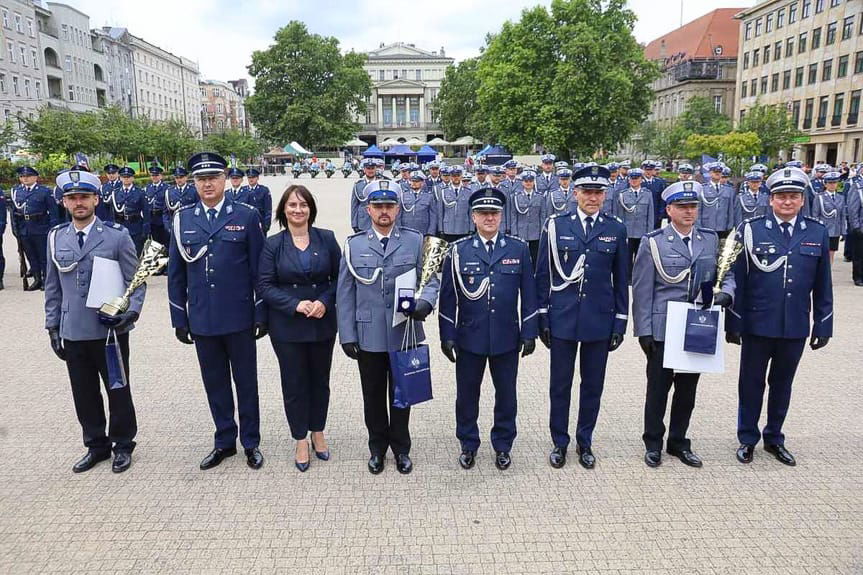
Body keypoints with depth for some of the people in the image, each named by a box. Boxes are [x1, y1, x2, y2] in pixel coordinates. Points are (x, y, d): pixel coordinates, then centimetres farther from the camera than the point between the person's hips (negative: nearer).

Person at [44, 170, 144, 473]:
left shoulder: (117, 235, -6)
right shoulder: (56, 237, 6)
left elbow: (136, 281, -4)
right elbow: (53, 286, 12)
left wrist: (132, 311, -20)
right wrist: (52, 325, 9)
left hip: (110, 330, -3)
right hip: (73, 332, 4)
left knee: (117, 390, 9)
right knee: (84, 393, 12)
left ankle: (122, 445, 26)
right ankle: (96, 445, 30)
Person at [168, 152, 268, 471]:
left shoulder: (246, 215, -3)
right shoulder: (182, 218, 5)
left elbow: (259, 268, -3)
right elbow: (176, 273, 9)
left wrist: (261, 313, -5)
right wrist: (179, 318, 7)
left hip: (239, 318, -3)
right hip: (202, 320, 3)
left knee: (246, 381, 10)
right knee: (214, 382, 14)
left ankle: (251, 442, 25)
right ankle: (225, 441, 30)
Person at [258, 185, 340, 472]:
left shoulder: (326, 239, -1)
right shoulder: (273, 244, -4)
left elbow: (339, 277, 2)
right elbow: (264, 285, -6)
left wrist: (324, 301, -15)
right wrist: (295, 304, -18)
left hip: (323, 324, 1)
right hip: (287, 326, -1)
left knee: (320, 380, 14)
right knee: (294, 383, 8)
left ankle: (318, 432, 34)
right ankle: (301, 440, 25)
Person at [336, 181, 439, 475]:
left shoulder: (415, 241, 0)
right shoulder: (354, 245, 2)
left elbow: (431, 278, 0)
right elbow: (345, 293, 1)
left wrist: (425, 302, -22)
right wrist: (347, 335, -4)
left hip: (404, 334, 0)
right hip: (368, 335, 1)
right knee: (373, 395, 14)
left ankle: (401, 448, 34)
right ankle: (377, 448, 35)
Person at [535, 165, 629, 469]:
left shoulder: (617, 229, 2)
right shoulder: (555, 225, -1)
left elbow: (621, 280, 5)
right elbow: (543, 274, 1)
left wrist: (620, 323, 3)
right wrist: (542, 318, -1)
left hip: (600, 319, 1)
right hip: (562, 318, -1)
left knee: (593, 385, 12)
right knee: (560, 384, 9)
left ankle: (584, 442, 30)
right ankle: (559, 443, 26)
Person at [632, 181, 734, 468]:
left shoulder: (711, 239, 7)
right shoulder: (653, 242, -5)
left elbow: (727, 273, 14)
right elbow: (642, 290, -6)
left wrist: (725, 293, -10)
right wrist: (644, 331, -9)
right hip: (663, 329, -4)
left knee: (687, 389, 14)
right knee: (658, 388, 7)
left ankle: (679, 442, 30)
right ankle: (653, 444, 24)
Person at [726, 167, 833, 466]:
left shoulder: (818, 233, 2)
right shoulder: (750, 230, -6)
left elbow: (823, 285, 6)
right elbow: (737, 281, -5)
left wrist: (823, 326, 5)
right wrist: (733, 324, -6)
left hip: (796, 327, 3)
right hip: (757, 325, -2)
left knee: (782, 384, 16)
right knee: (751, 383, 10)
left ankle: (774, 439, 33)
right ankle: (747, 439, 26)